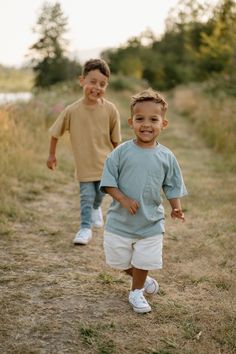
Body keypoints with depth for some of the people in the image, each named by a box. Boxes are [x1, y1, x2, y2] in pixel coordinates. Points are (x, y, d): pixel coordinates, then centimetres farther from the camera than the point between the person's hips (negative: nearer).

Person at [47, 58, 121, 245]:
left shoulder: (110, 109, -13)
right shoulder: (72, 110, -14)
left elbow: (115, 139, -2)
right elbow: (55, 133, 0)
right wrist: (52, 155, 7)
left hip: (105, 163, 2)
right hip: (84, 164, -1)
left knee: (101, 193, 16)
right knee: (86, 196, 1)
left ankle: (96, 208, 48)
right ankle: (85, 228, 14)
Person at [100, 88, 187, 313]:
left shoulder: (166, 157, -6)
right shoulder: (122, 152, -11)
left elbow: (172, 187, 3)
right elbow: (108, 182, -9)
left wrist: (176, 208, -12)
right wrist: (123, 199, -22)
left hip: (151, 223, 0)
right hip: (120, 221, 0)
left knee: (143, 262, 11)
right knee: (120, 261, 15)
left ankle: (136, 292, 38)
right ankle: (142, 279, 44)